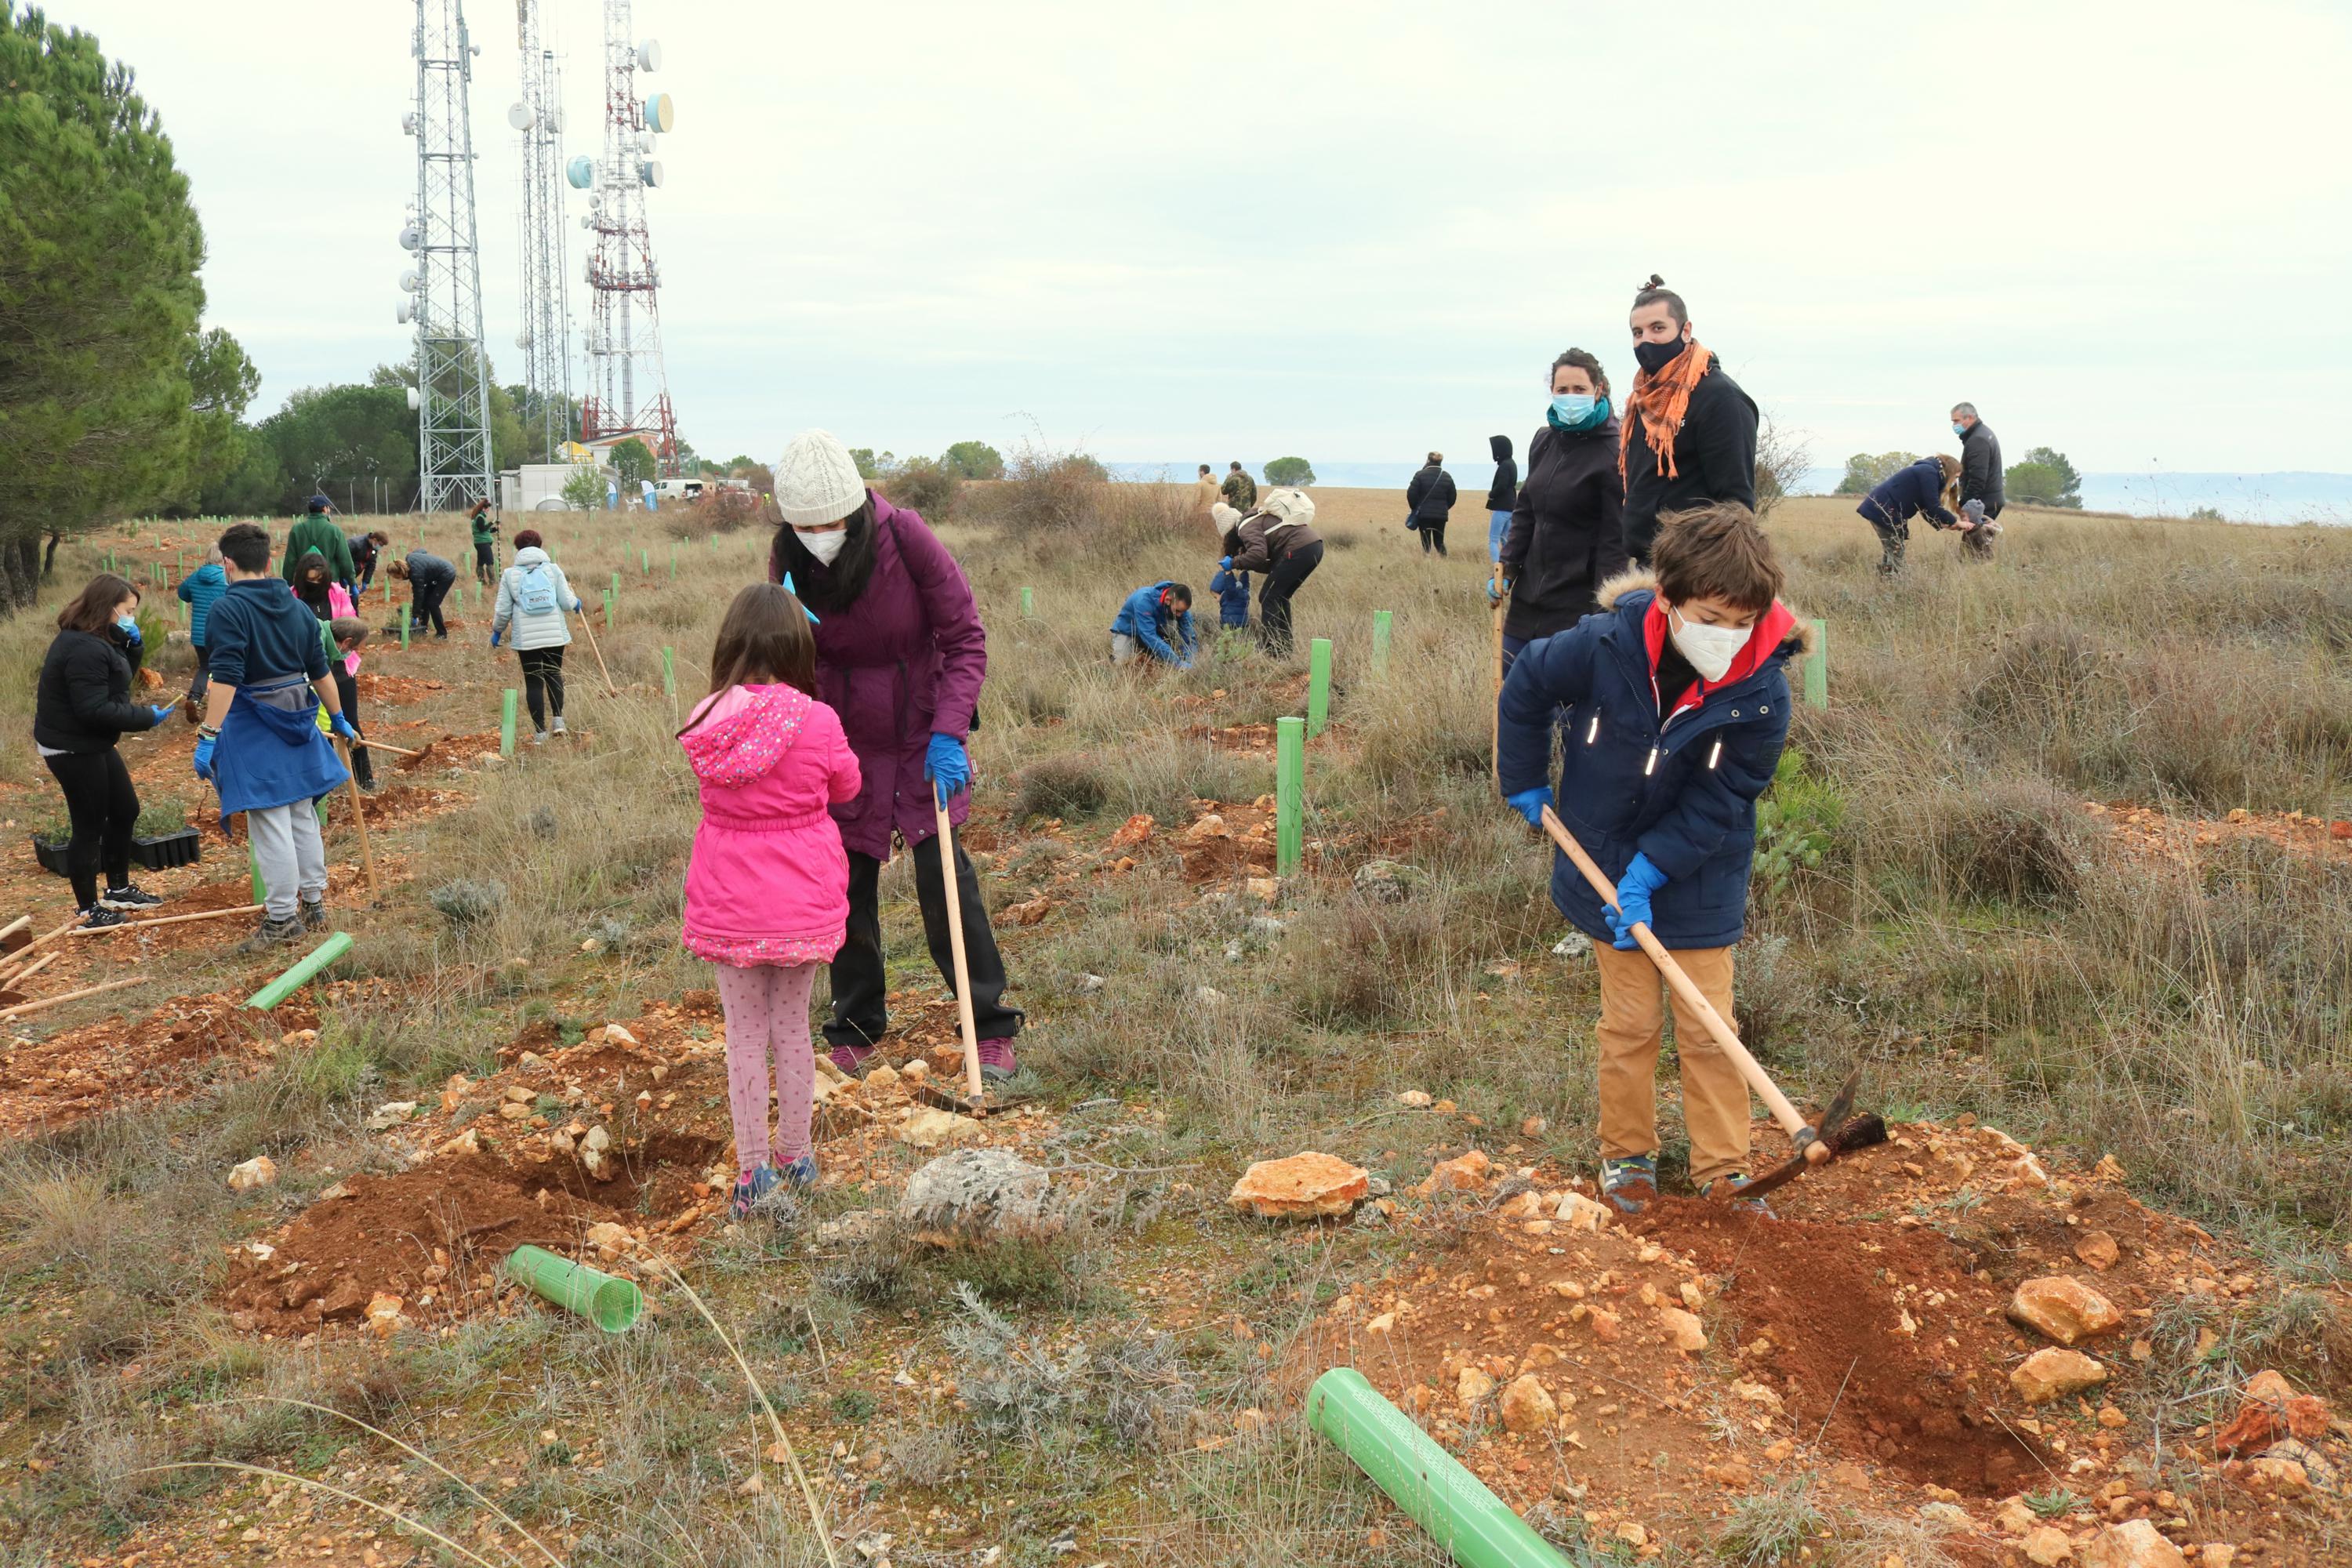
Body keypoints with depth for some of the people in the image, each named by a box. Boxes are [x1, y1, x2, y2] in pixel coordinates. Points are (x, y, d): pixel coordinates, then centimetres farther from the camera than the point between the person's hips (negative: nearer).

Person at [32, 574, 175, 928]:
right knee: (90, 825, -1)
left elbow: (120, 674, 17)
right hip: (72, 749, -11)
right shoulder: (84, 649, -25)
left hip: (91, 744, 11)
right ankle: (89, 909, 11)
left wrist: (131, 645, 0)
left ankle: (118, 889, 32)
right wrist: (147, 717, -22)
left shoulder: (97, 640, 7)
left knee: (125, 811, 18)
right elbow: (94, 709, -29)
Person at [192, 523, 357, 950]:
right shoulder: (297, 608, 7)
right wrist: (338, 719, 25)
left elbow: (225, 678, -22)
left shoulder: (228, 608, -13)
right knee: (302, 815, 16)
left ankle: (282, 918, 3)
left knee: (269, 823, -2)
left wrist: (208, 736, -22)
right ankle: (314, 904, 24)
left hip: (253, 727, -7)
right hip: (298, 721, 7)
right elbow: (320, 671, 14)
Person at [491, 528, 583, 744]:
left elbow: (503, 611, 1)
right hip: (555, 635, 1)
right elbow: (567, 603, -1)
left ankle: (540, 732, 7)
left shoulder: (509, 574, 1)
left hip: (526, 638, -1)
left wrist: (497, 632, 18)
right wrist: (576, 603, 22)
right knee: (554, 674, 21)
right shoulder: (553, 569, 1)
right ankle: (558, 719, 7)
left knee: (533, 682, 6)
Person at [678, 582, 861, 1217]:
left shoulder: (705, 722, -9)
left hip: (729, 903, 1)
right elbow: (846, 787, 3)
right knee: (792, 1027, 14)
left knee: (743, 1033, 11)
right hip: (802, 902, -1)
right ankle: (795, 1159, 27)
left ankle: (752, 1171, 16)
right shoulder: (817, 722, -14)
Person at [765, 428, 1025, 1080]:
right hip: (844, 741, 2)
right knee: (847, 888, 6)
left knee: (945, 878, -6)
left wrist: (949, 732, -21)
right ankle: (856, 1029, 24)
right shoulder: (788, 561, -11)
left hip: (922, 735, -2)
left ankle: (992, 1027, 6)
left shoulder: (904, 536, -19)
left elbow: (965, 635, -13)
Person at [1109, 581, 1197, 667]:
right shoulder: (1144, 599, -38)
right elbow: (1149, 637, -44)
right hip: (1127, 632, -4)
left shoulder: (1180, 605, -22)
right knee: (1121, 663, -26)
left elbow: (1189, 637, -17)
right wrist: (1178, 662, -50)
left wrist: (1191, 663, -36)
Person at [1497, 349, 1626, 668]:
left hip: (1578, 602, -7)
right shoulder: (1544, 441, 9)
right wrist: (1507, 567, 8)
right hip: (1530, 590, 7)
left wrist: (1603, 606, -17)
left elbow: (1615, 537, -13)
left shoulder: (1612, 453, -11)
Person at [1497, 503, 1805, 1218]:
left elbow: (1716, 803, -17)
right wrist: (1525, 783, 5)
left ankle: (1723, 1167, 19)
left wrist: (1649, 874, -21)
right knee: (1629, 1025, 10)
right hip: (1608, 866, 0)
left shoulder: (1760, 692, -22)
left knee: (1708, 1028, 5)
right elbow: (1524, 687, -2)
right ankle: (1626, 1154, 26)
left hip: (1700, 881, 0)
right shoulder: (1603, 647, -22)